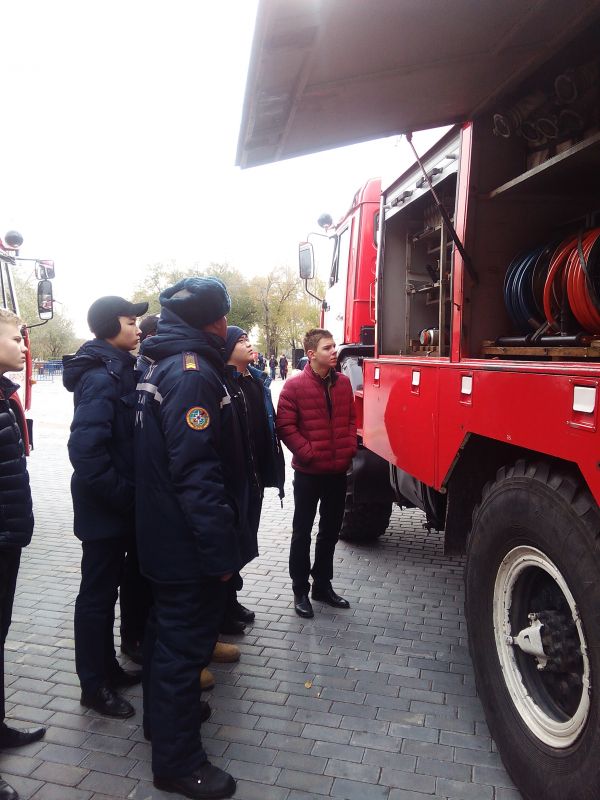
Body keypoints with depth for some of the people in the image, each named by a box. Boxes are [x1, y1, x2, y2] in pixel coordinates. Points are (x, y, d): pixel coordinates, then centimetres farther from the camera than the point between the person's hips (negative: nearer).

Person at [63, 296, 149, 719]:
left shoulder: (120, 371, 10)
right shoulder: (100, 377, -20)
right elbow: (86, 449, -28)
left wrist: (129, 495, 11)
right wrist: (121, 497, -21)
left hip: (120, 506, 9)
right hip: (104, 508, -9)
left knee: (108, 588, 19)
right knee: (98, 594, 5)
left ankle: (107, 666, 35)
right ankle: (94, 685, 21)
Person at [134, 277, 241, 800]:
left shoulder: (165, 366, 11)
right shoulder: (192, 373, -22)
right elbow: (197, 473, -28)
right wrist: (221, 550, -24)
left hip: (165, 537, 10)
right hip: (190, 544, -10)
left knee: (169, 629, 24)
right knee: (185, 642, 2)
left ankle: (166, 712, 43)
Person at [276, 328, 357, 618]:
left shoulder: (343, 383, 5)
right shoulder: (295, 385, -10)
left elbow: (351, 419, 13)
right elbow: (285, 426, -12)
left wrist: (349, 448, 1)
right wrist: (308, 453, -15)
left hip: (338, 471, 5)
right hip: (308, 472, -5)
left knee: (331, 530, 16)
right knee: (302, 532, 8)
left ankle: (322, 584, 31)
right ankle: (300, 590, 20)